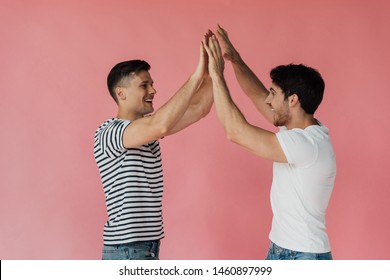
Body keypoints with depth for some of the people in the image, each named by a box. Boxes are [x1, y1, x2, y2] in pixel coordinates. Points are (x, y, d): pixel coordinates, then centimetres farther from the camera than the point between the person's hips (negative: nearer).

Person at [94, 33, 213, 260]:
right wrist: (197, 76, -31)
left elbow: (198, 109, 5)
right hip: (126, 251, -9)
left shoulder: (149, 130, 10)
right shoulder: (107, 134, -17)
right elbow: (161, 125, -33)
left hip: (148, 247, 9)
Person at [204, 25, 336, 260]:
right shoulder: (300, 130, 4)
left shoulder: (308, 143, -24)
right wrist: (234, 58, 6)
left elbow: (236, 131, -25)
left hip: (304, 258, -9)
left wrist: (217, 75, -18)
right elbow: (257, 94, 16)